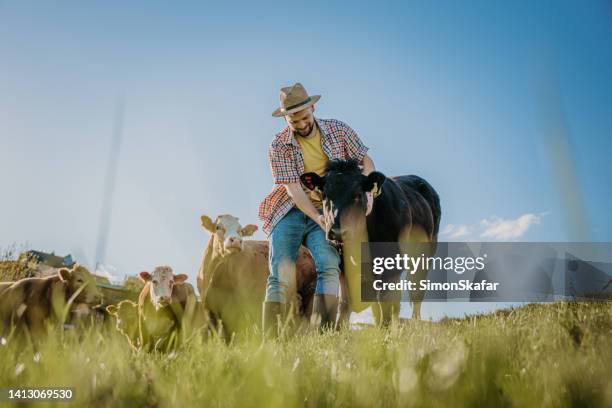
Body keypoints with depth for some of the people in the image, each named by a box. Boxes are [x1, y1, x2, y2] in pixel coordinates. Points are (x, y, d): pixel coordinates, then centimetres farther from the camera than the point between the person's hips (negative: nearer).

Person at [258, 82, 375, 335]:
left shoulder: (338, 130, 2)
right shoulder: (278, 146, -6)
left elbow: (366, 161, 5)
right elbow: (293, 188, -12)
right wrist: (317, 217, -24)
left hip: (326, 212, 1)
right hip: (289, 213, -1)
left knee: (329, 266, -21)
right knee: (281, 275, -9)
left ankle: (322, 334, -22)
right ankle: (270, 339, -4)